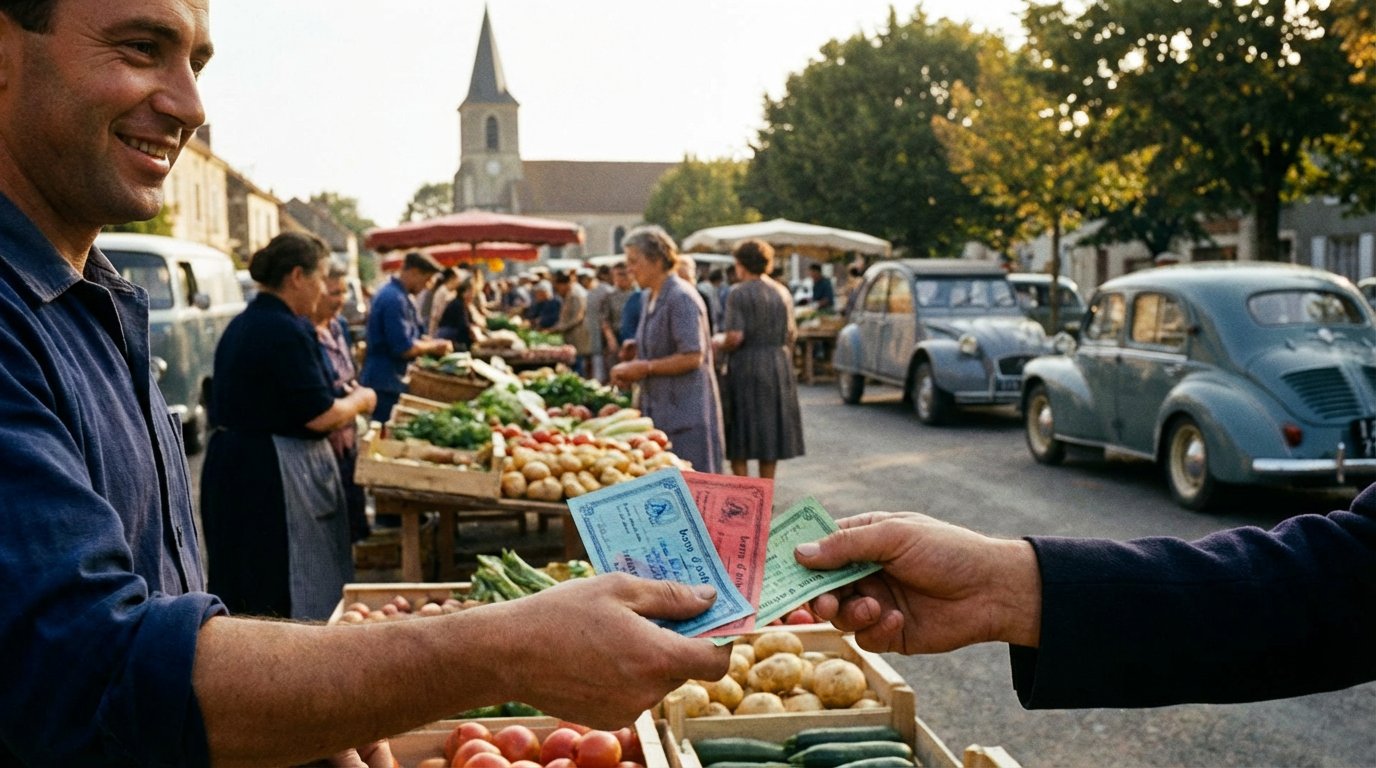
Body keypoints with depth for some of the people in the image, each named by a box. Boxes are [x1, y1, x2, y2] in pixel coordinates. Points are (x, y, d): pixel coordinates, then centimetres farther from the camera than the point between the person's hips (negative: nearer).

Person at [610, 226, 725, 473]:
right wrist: (630, 369, 5)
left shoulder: (681, 298, -15)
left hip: (686, 411, -9)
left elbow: (692, 357, -21)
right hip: (659, 410, 9)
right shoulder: (650, 297, 14)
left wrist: (645, 368, -15)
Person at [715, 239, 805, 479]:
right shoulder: (783, 293, 8)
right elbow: (792, 334, 9)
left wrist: (719, 342, 3)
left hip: (746, 369, -5)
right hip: (778, 368, 5)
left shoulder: (738, 293, -9)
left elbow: (735, 337, -16)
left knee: (739, 441, 3)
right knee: (771, 432, 13)